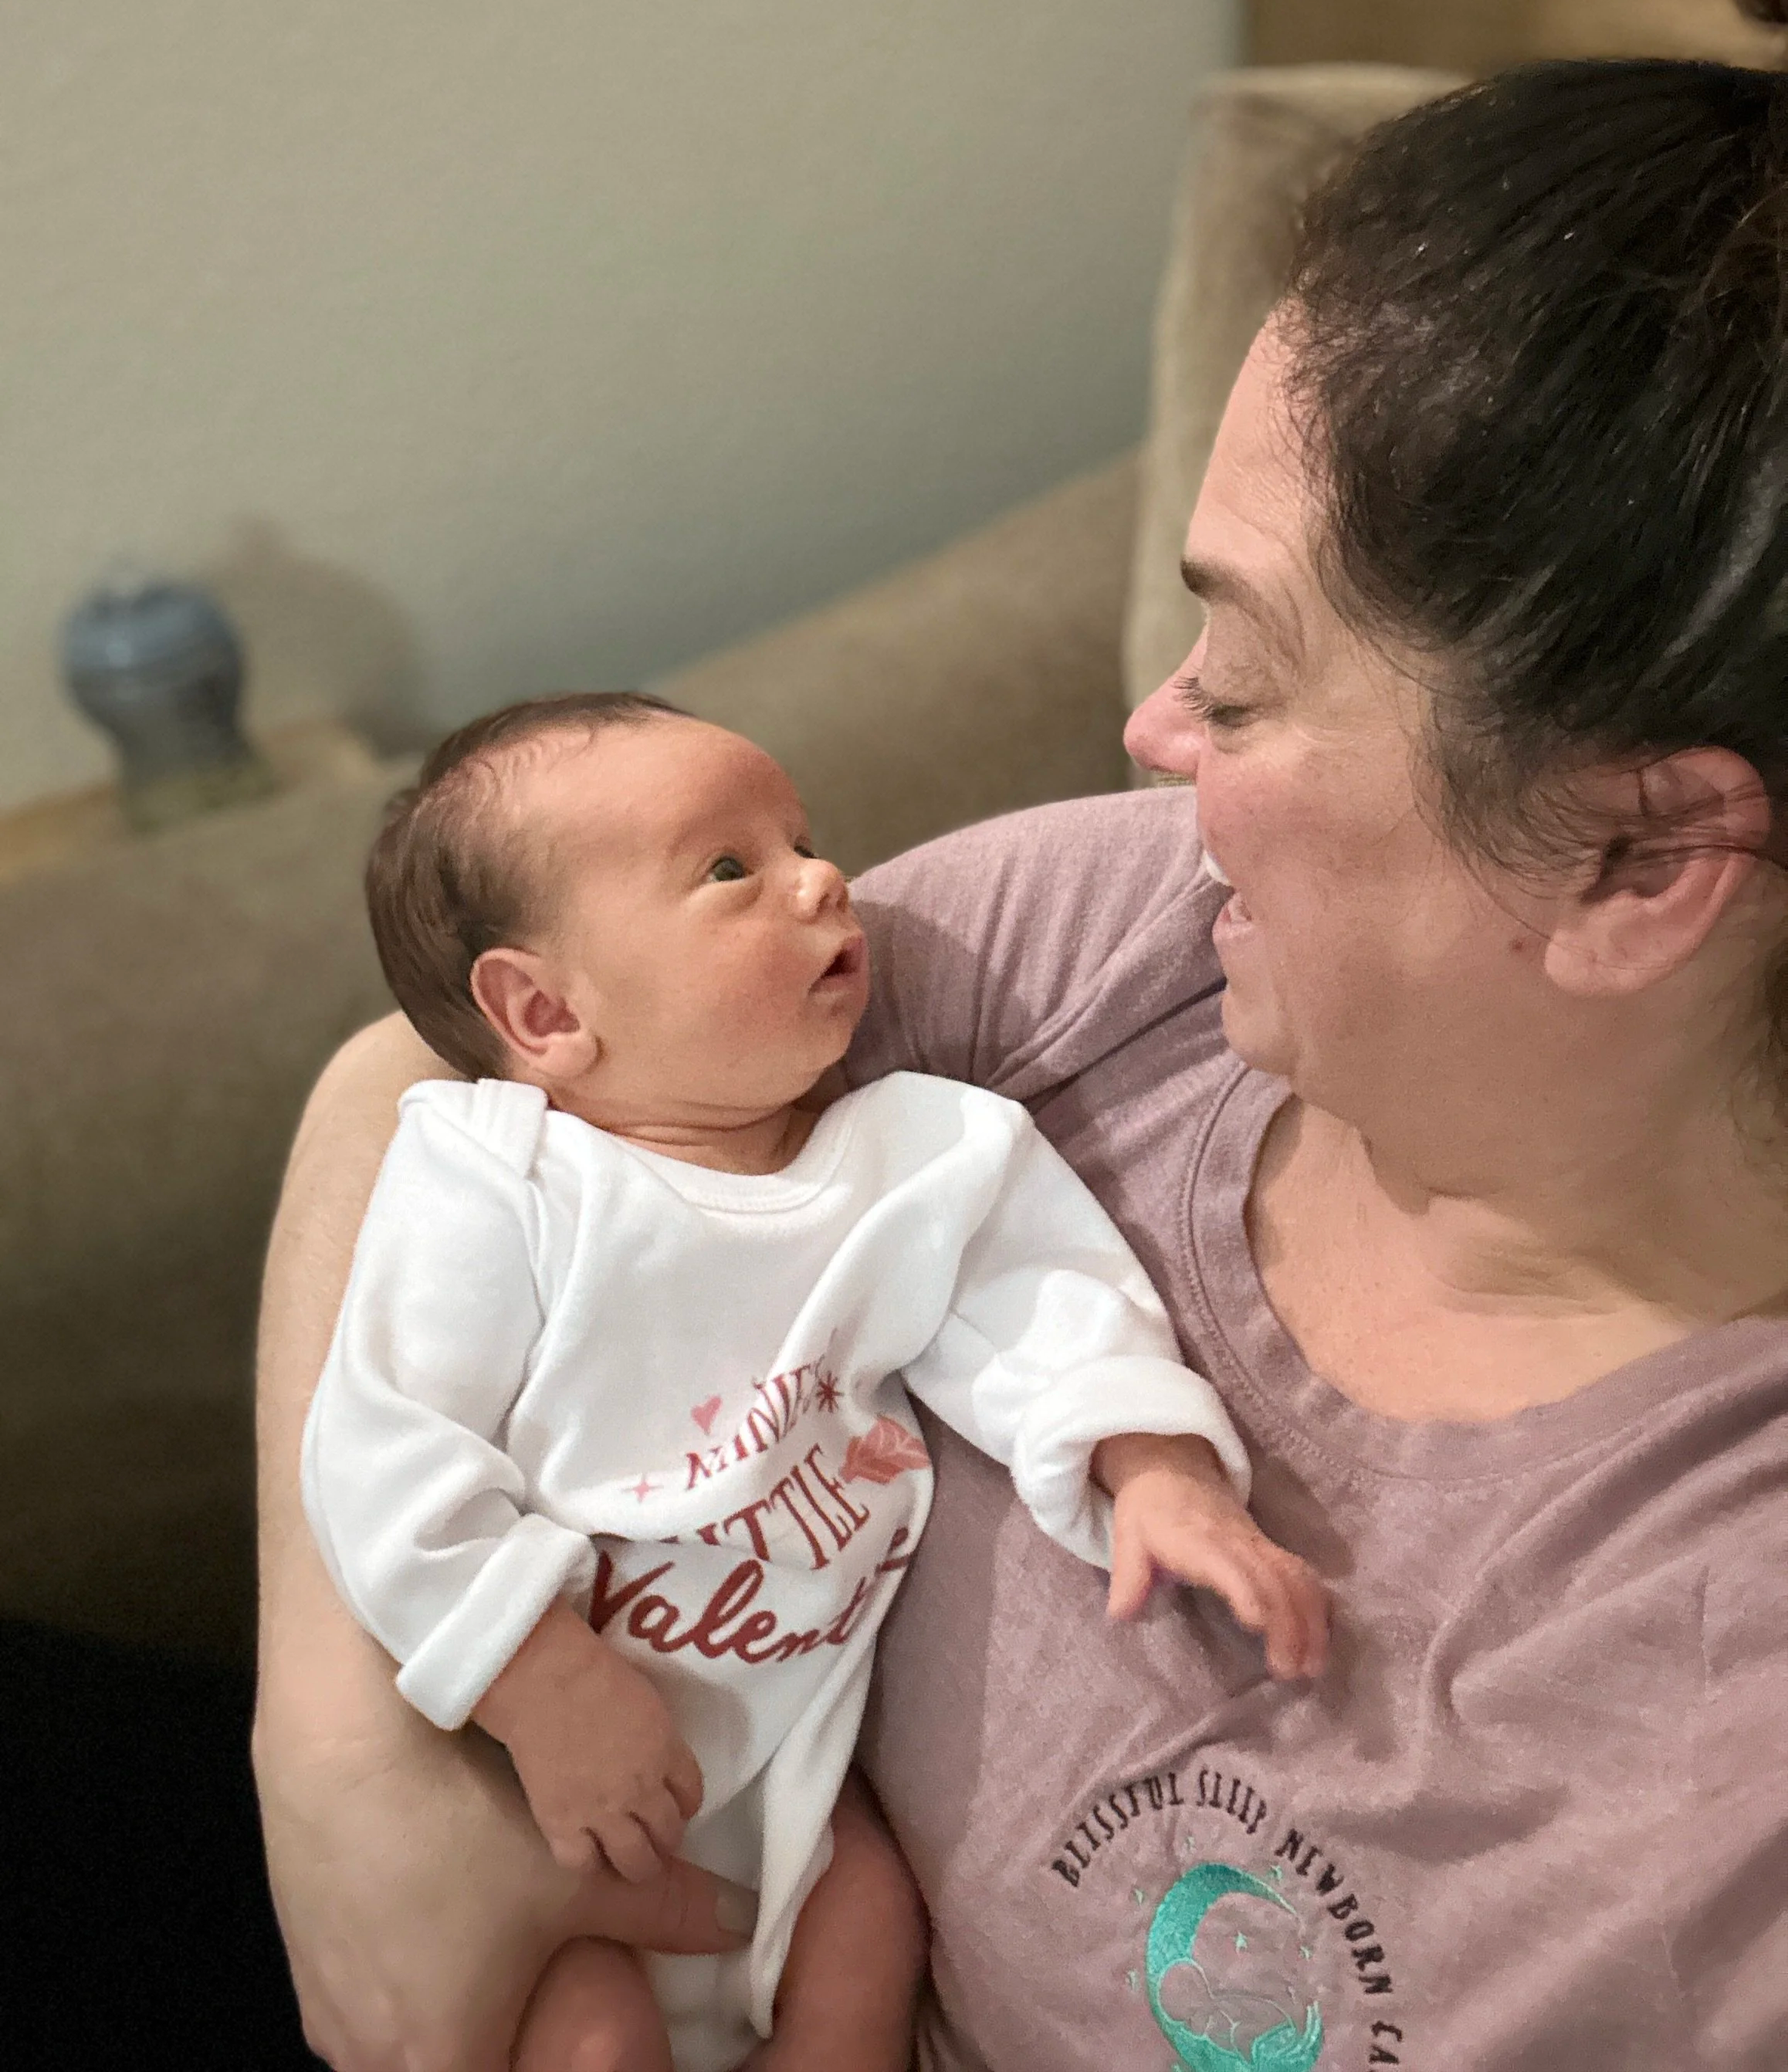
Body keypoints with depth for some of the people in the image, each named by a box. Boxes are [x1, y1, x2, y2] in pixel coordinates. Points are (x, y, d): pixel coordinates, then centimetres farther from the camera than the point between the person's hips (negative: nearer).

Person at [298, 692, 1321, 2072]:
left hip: (803, 1741, 4)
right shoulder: (488, 1186, -18)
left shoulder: (915, 1164, -5)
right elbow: (387, 1457, -18)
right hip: (538, 1751, -3)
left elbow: (1043, 1317, -9)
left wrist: (1156, 1469, -29)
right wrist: (549, 1686, -23)